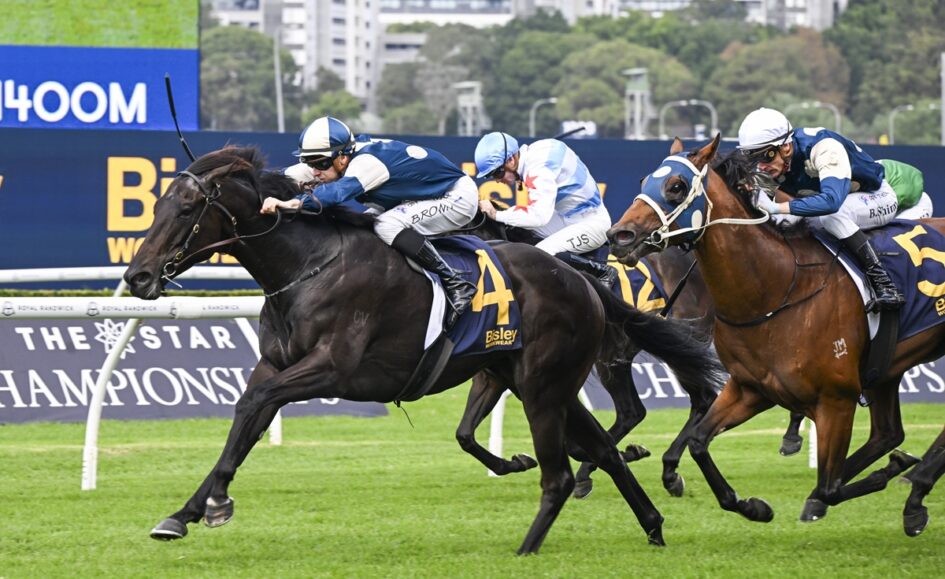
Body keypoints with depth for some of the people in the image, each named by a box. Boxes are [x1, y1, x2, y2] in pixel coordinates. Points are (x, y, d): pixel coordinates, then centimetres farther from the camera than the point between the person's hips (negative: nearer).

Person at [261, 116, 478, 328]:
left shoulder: (368, 162, -32)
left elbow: (342, 189, -49)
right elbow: (291, 176, -4)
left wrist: (295, 203, -61)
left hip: (458, 196, -10)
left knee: (388, 225, -27)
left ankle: (456, 285, -20)